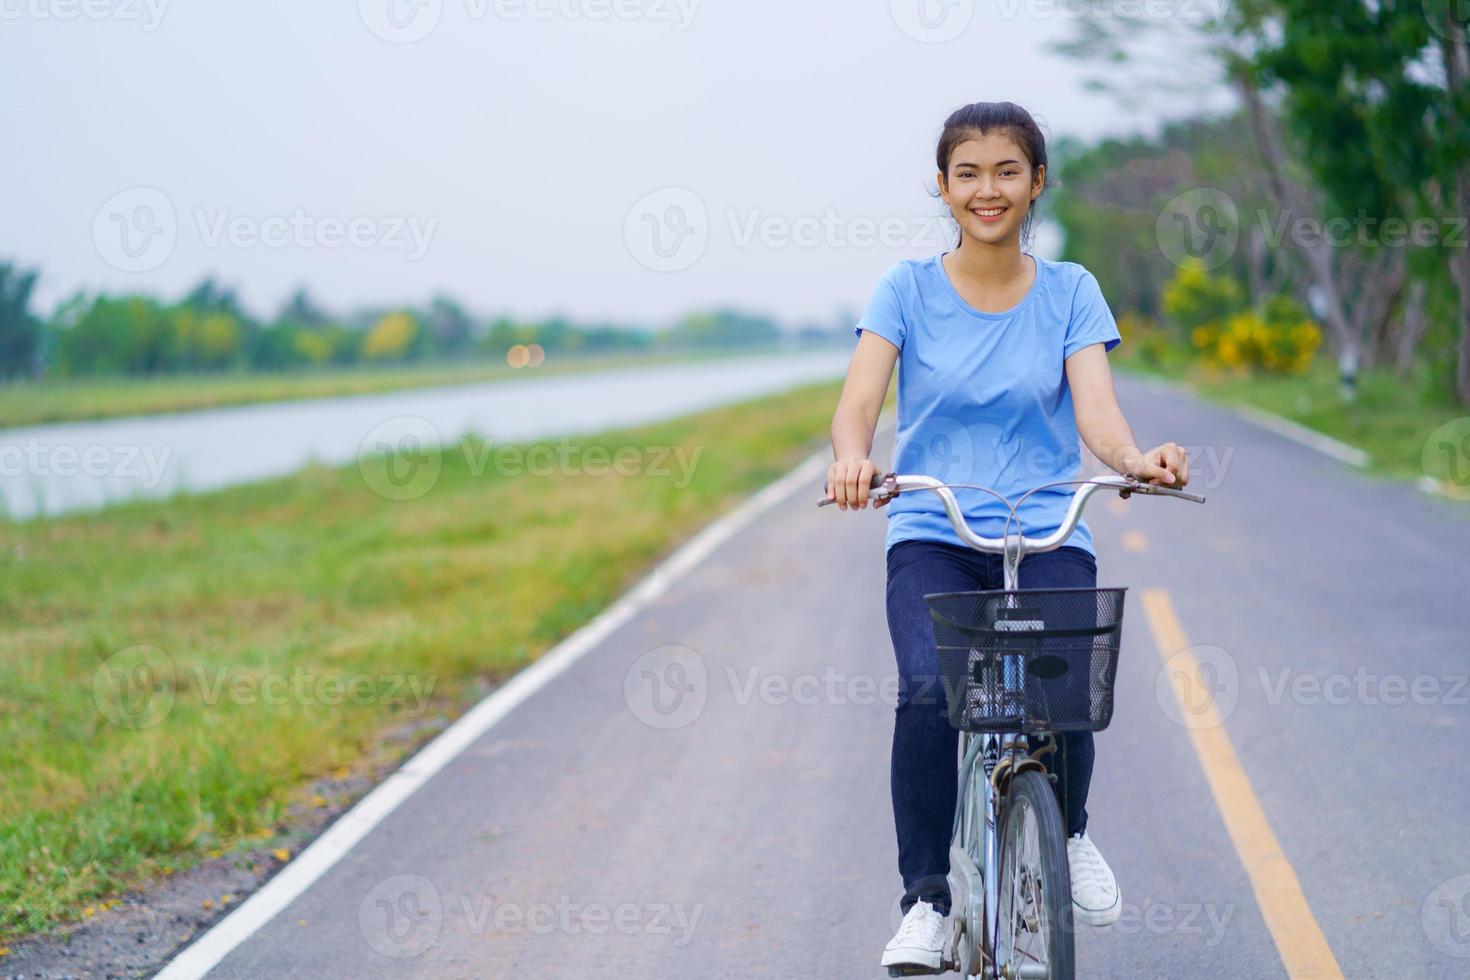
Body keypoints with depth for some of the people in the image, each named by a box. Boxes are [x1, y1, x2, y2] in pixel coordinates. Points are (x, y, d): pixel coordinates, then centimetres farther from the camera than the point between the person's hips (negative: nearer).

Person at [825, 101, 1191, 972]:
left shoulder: (1070, 291, 6)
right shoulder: (909, 288, 4)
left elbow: (1095, 407, -6)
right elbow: (859, 400, -8)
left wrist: (1136, 459, -29)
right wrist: (851, 460, -32)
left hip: (1046, 531, 1)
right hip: (931, 533, 0)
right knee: (927, 690, -26)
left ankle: (1069, 832, 11)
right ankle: (926, 899, -10)